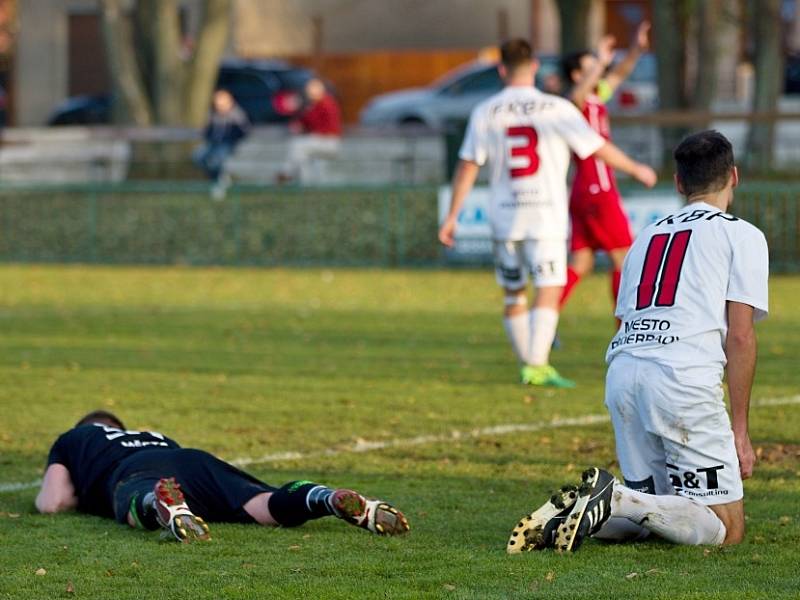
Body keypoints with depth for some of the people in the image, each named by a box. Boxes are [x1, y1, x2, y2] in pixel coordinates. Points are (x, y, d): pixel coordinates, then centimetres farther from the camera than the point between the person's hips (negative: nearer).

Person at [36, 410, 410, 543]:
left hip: (135, 474, -4)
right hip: (195, 461, 4)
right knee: (265, 507, -18)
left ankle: (160, 505, -74)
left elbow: (50, 503, 24)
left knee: (141, 509, -38)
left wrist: (82, 496, 48)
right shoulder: (154, 436, 49)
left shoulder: (71, 440, 37)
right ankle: (329, 499, -46)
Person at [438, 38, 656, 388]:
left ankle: (529, 365, 22)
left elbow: (467, 167, 1)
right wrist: (636, 170, 17)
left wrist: (452, 217, 7)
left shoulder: (485, 113, 1)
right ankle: (537, 366, -17)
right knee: (548, 291, -5)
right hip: (546, 214, -3)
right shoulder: (556, 109, -4)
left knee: (513, 294, 14)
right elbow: (598, 149, 0)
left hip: (504, 216, 3)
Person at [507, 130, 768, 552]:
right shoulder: (742, 236, 9)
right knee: (728, 528, -2)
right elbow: (740, 336, 0)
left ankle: (571, 511, -8)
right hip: (683, 376, -6)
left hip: (620, 373, 6)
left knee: (650, 506, 19)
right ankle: (616, 499, -23)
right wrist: (739, 430, 1)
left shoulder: (647, 236, 27)